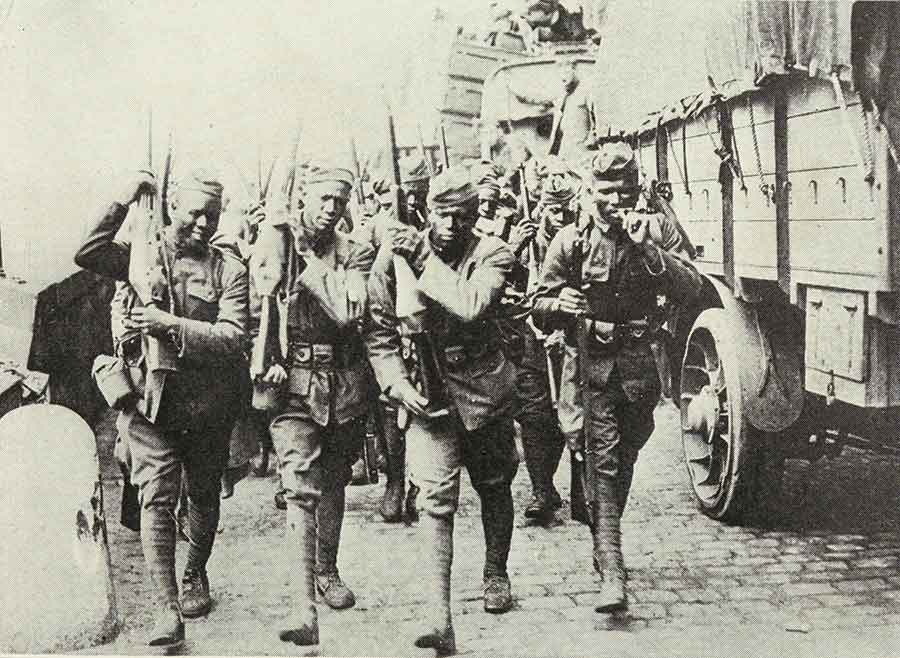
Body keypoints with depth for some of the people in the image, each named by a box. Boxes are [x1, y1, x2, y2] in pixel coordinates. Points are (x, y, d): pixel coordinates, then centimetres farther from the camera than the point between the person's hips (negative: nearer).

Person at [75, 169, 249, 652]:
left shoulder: (228, 270, -1)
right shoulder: (140, 256, 3)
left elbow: (232, 337, -12)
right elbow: (87, 254, -14)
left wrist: (170, 324, -22)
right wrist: (125, 202, -16)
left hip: (208, 403, 1)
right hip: (150, 397, -1)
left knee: (203, 495, 15)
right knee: (156, 497, -9)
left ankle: (195, 574, 39)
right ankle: (166, 608, -10)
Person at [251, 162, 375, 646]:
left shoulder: (351, 252, 5)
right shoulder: (277, 235, -1)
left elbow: (349, 313, -10)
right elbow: (259, 301, -8)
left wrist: (312, 270, -12)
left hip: (344, 381, 4)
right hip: (293, 377, -3)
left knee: (333, 483, 16)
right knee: (301, 490, -13)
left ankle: (327, 571, 36)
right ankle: (302, 605, -17)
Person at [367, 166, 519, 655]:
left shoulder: (491, 254, -7)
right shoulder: (397, 251, -4)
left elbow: (471, 306, -28)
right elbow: (378, 327, 0)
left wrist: (425, 262, -22)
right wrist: (396, 382, -11)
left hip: (485, 389, 1)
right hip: (427, 392, -1)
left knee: (494, 486, 17)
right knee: (436, 499, -12)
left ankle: (496, 574, 42)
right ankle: (437, 618, -15)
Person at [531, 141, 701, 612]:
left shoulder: (657, 229, 1)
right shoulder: (572, 239, -3)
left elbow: (690, 289, -11)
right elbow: (539, 307, -3)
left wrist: (647, 250, -22)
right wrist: (558, 305, -26)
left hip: (640, 361, 3)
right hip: (593, 360, -3)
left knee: (625, 459, 16)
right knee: (603, 462, -12)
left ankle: (605, 543, 38)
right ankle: (611, 572, -15)